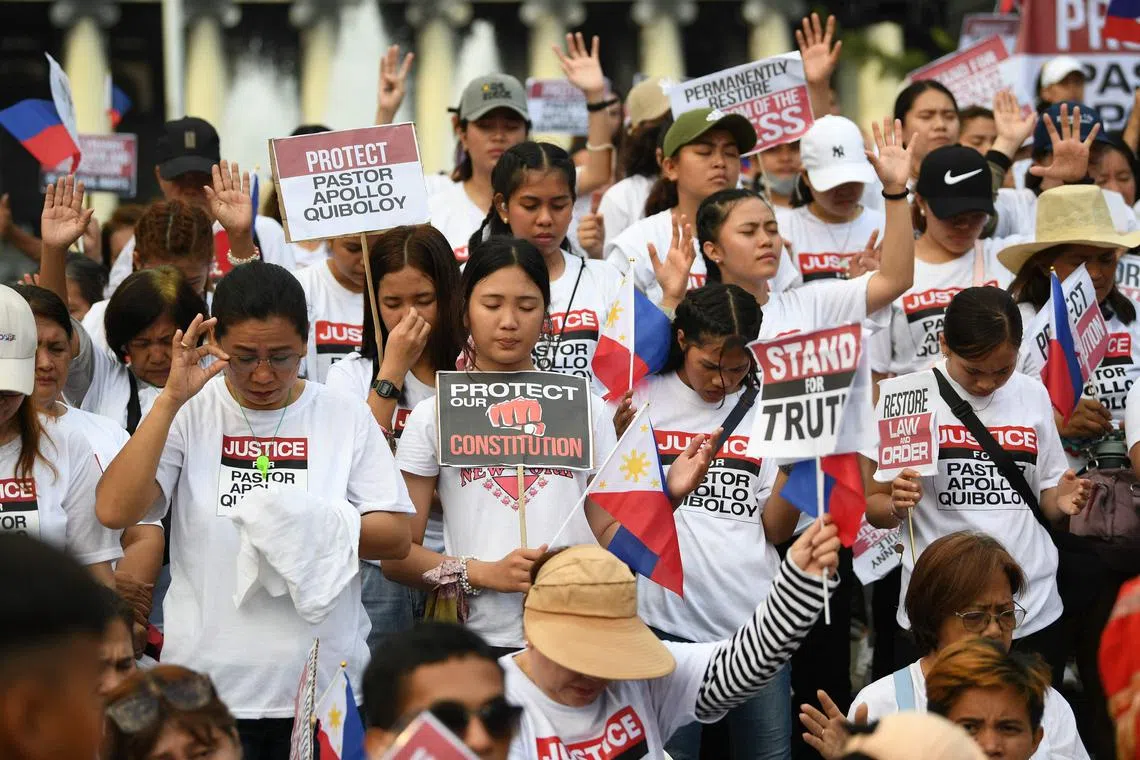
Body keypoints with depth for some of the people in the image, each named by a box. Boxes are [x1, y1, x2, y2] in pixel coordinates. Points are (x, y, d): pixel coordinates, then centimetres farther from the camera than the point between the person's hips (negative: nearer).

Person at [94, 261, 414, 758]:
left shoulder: (346, 417, 4)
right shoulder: (189, 415, 2)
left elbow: (397, 536, 1)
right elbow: (115, 510, -12)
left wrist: (315, 526, -17)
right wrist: (171, 400, -16)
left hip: (323, 684, 1)